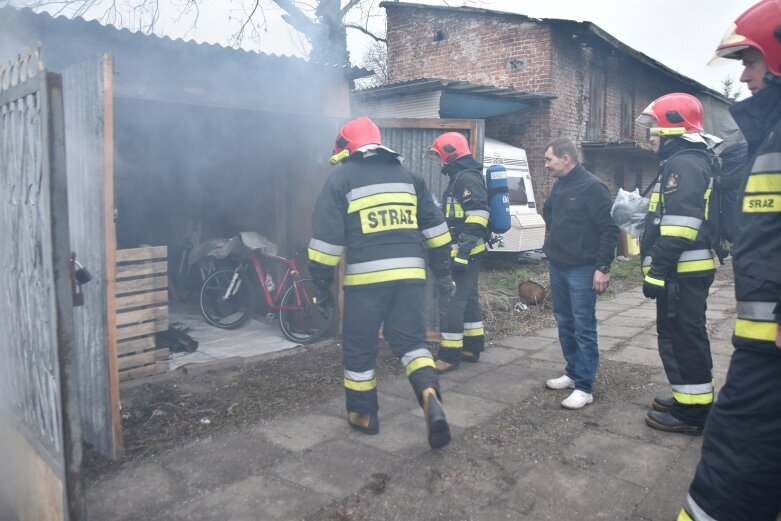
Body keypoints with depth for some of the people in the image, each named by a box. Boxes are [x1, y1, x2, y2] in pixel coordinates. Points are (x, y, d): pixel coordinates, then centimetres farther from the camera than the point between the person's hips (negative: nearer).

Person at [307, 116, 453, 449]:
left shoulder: (341, 178, 3)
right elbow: (433, 223, 16)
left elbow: (327, 234, -3)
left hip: (366, 277, -4)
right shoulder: (408, 176, 17)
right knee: (410, 341, 11)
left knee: (359, 347, 11)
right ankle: (431, 398, -11)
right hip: (410, 274, 4)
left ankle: (363, 414, 23)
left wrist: (322, 281, 2)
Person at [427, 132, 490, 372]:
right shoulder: (460, 178, 18)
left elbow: (477, 217, -24)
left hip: (464, 253, -11)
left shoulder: (467, 178, -15)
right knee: (468, 298, 16)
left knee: (451, 301, -8)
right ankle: (473, 346, 25)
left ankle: (450, 355, -2)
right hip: (465, 252, 11)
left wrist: (462, 251, -26)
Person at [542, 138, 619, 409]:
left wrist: (603, 267, -20)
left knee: (584, 327, -3)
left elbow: (610, 228, -17)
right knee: (564, 323, 15)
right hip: (557, 266, 8)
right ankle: (572, 373, 28)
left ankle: (584, 388, 2)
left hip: (582, 270, -8)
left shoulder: (592, 187, -14)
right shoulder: (559, 186, 11)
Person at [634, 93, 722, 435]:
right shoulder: (688, 162, 19)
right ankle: (690, 399, 29)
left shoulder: (684, 164, -16)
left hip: (681, 272, -11)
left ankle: (692, 411, 5)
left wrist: (656, 270, -23)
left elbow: (679, 226, -25)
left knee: (681, 338, -4)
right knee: (685, 337, 17)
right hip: (686, 270, 11)